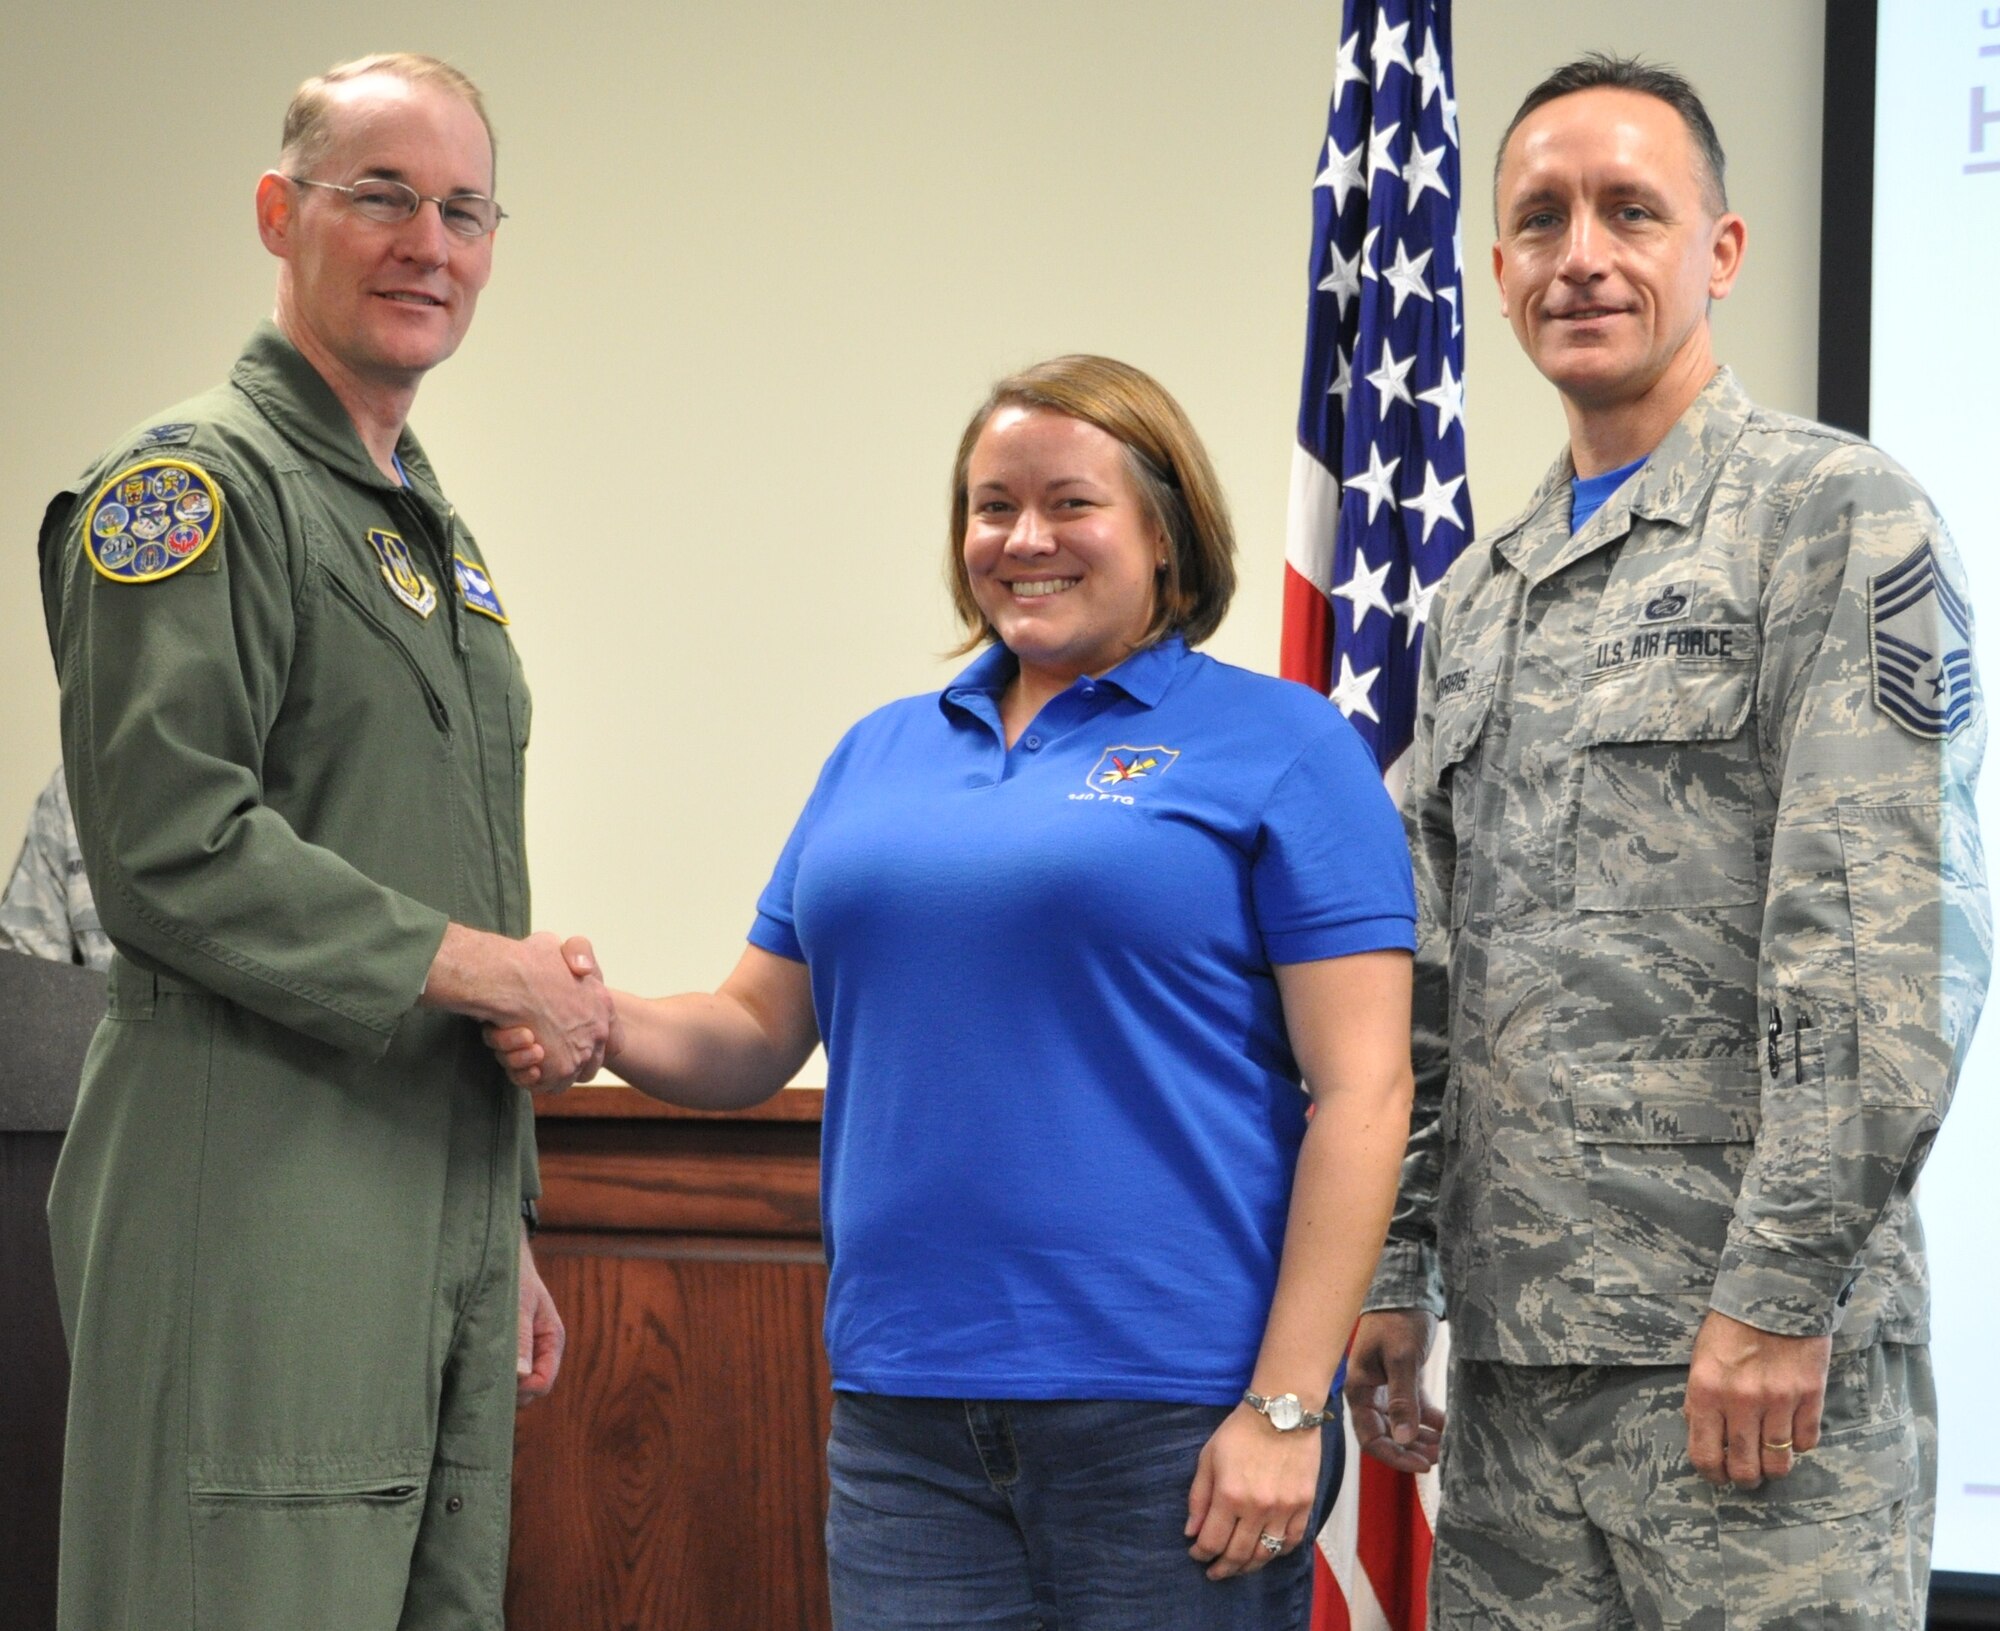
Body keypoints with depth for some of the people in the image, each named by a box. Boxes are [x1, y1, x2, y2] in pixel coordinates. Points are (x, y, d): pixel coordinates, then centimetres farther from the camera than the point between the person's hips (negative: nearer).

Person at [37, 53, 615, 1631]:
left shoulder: (436, 534, 22)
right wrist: (483, 967, -13)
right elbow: (174, 847, -18)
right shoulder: (195, 482, -7)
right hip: (261, 1207, -9)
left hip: (442, 1216, 9)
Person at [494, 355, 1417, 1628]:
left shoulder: (1278, 747, 0)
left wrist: (1286, 1405, -13)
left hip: (1168, 1413, -4)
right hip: (905, 1410, 4)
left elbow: (1360, 1093, -6)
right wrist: (593, 1020, -4)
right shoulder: (882, 756, 16)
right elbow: (756, 1037, 18)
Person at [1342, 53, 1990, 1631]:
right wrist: (1395, 1274, 13)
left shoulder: (1836, 517, -4)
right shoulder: (1480, 599, 19)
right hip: (1513, 1352, 7)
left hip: (1751, 1344, -6)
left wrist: (1781, 1291, -17)